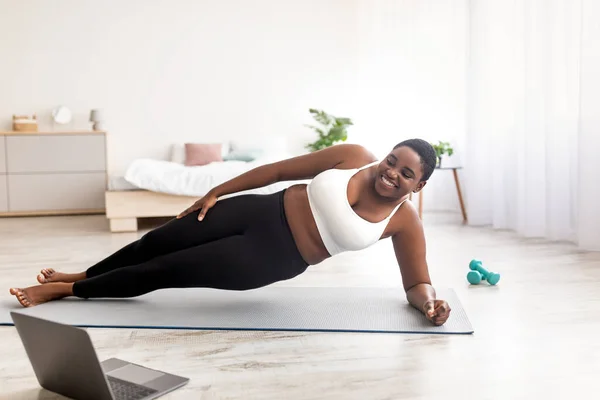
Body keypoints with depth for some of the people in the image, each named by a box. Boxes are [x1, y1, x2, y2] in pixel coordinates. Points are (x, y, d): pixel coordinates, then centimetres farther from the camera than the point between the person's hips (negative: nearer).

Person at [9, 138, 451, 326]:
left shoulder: (406, 222, -11)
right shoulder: (353, 156, -8)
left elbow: (418, 283, -3)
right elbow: (279, 169, -2)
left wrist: (431, 302, -29)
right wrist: (216, 191, 0)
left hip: (274, 259, -2)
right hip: (263, 212, 2)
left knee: (168, 271, -3)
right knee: (158, 242, 5)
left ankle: (67, 291, 18)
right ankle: (77, 276, 34)